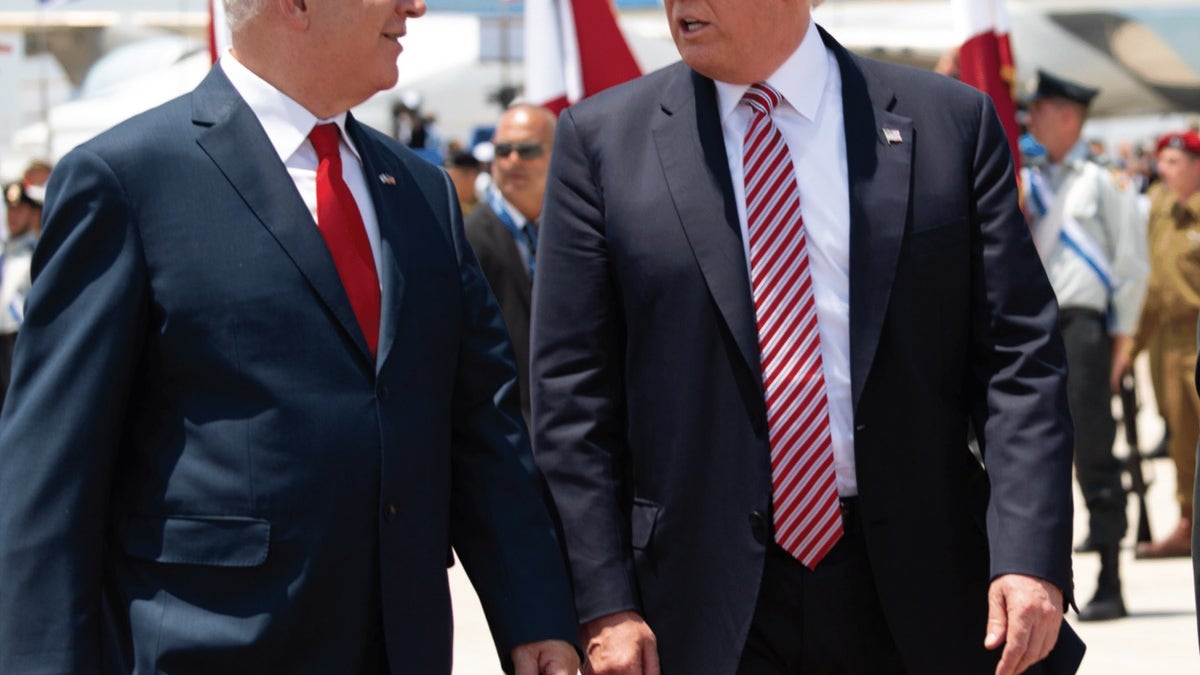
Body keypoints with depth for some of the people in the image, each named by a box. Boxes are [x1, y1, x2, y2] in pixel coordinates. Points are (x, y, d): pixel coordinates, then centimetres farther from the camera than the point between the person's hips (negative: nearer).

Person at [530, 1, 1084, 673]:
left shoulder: (952, 123, 3)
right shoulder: (602, 138, 3)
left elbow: (1020, 357, 0)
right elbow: (573, 392, 1)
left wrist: (1030, 556, -11)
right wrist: (606, 605, -6)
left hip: (918, 599, 1)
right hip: (706, 610, 0)